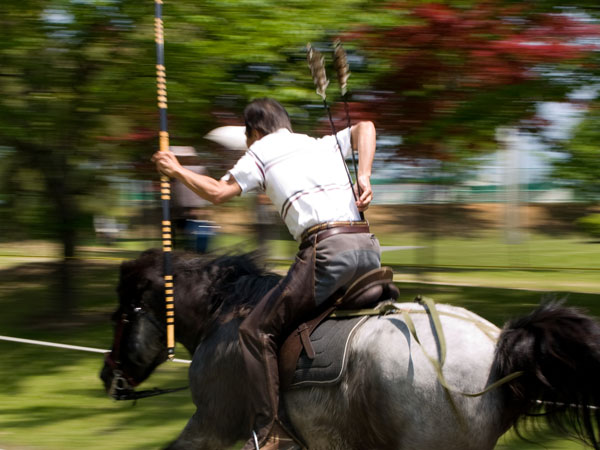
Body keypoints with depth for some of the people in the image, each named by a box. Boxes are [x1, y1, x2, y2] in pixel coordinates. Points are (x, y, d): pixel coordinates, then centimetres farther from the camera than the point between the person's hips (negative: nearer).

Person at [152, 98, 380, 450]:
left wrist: (177, 171, 22)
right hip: (369, 247, 7)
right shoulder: (326, 144, 29)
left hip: (327, 246, -6)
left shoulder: (261, 151, 14)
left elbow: (218, 193, 7)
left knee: (258, 330, 0)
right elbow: (364, 127, 15)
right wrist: (364, 177, 4)